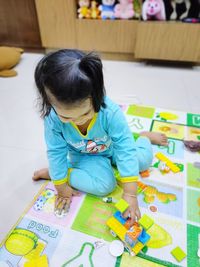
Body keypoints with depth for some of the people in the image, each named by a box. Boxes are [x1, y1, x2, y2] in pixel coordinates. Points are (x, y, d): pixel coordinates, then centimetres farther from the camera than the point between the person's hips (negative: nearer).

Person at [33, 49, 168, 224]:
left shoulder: (111, 112, -36)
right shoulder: (53, 118, -31)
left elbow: (125, 151, -32)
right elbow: (56, 152, -19)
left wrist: (130, 194, -29)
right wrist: (62, 188, -12)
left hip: (111, 149, 1)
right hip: (83, 156, -1)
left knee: (145, 158, -8)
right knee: (104, 185, -26)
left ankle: (145, 136, 27)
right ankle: (53, 172, -7)